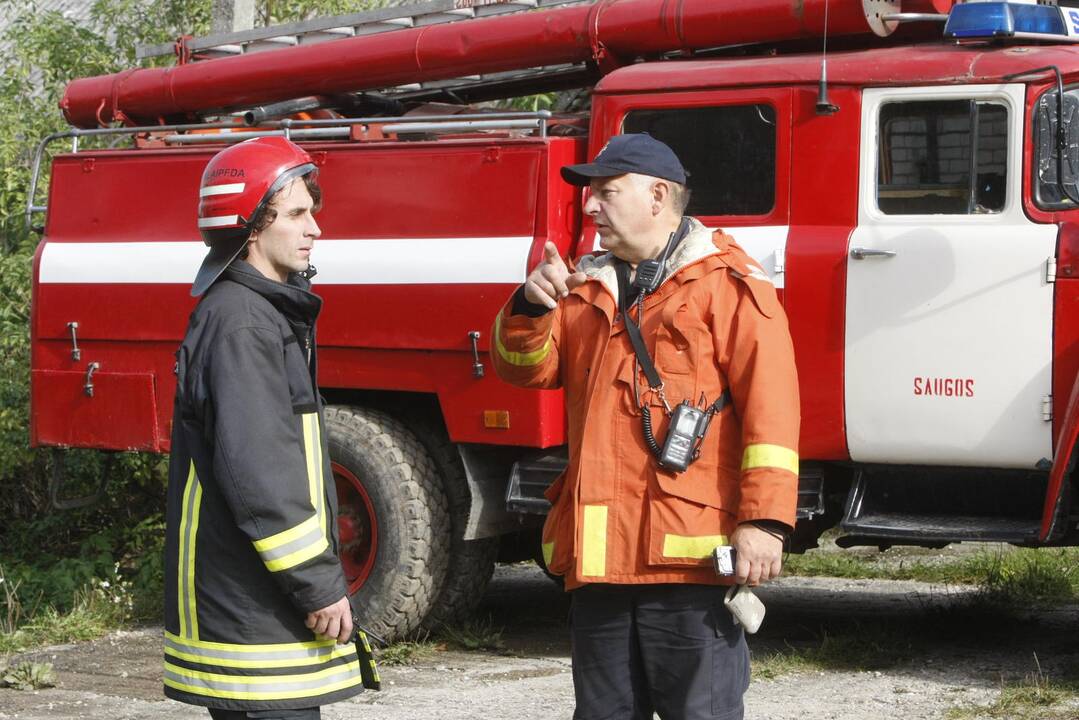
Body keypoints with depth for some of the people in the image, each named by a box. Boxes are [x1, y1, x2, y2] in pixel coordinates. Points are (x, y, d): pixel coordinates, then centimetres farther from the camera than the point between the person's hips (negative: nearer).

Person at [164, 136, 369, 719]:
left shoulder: (266, 313, 17)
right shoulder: (238, 323, -17)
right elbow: (255, 473, -24)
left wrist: (317, 579, 22)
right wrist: (318, 587, -21)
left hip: (250, 603, 11)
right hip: (249, 608, -11)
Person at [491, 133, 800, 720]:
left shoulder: (728, 284, -1)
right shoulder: (586, 289, 21)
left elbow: (769, 406, -9)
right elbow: (525, 367, 13)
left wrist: (763, 521, -17)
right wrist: (532, 308, -8)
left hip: (688, 560, -7)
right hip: (599, 559, 7)